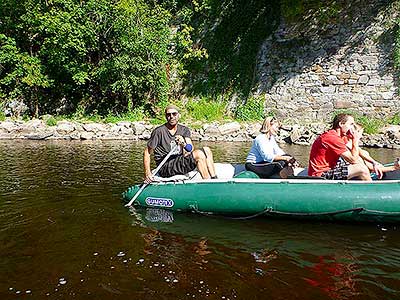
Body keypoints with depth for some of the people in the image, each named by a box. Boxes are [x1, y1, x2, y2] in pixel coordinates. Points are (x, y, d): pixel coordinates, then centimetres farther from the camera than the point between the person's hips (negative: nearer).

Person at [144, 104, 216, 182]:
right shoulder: (159, 131, -7)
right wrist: (147, 173, -18)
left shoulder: (184, 130, 9)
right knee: (199, 154, -23)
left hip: (180, 163, 6)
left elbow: (190, 149, -7)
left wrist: (184, 145, -31)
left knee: (206, 150, -6)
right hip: (165, 168, -6)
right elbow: (147, 153, -5)